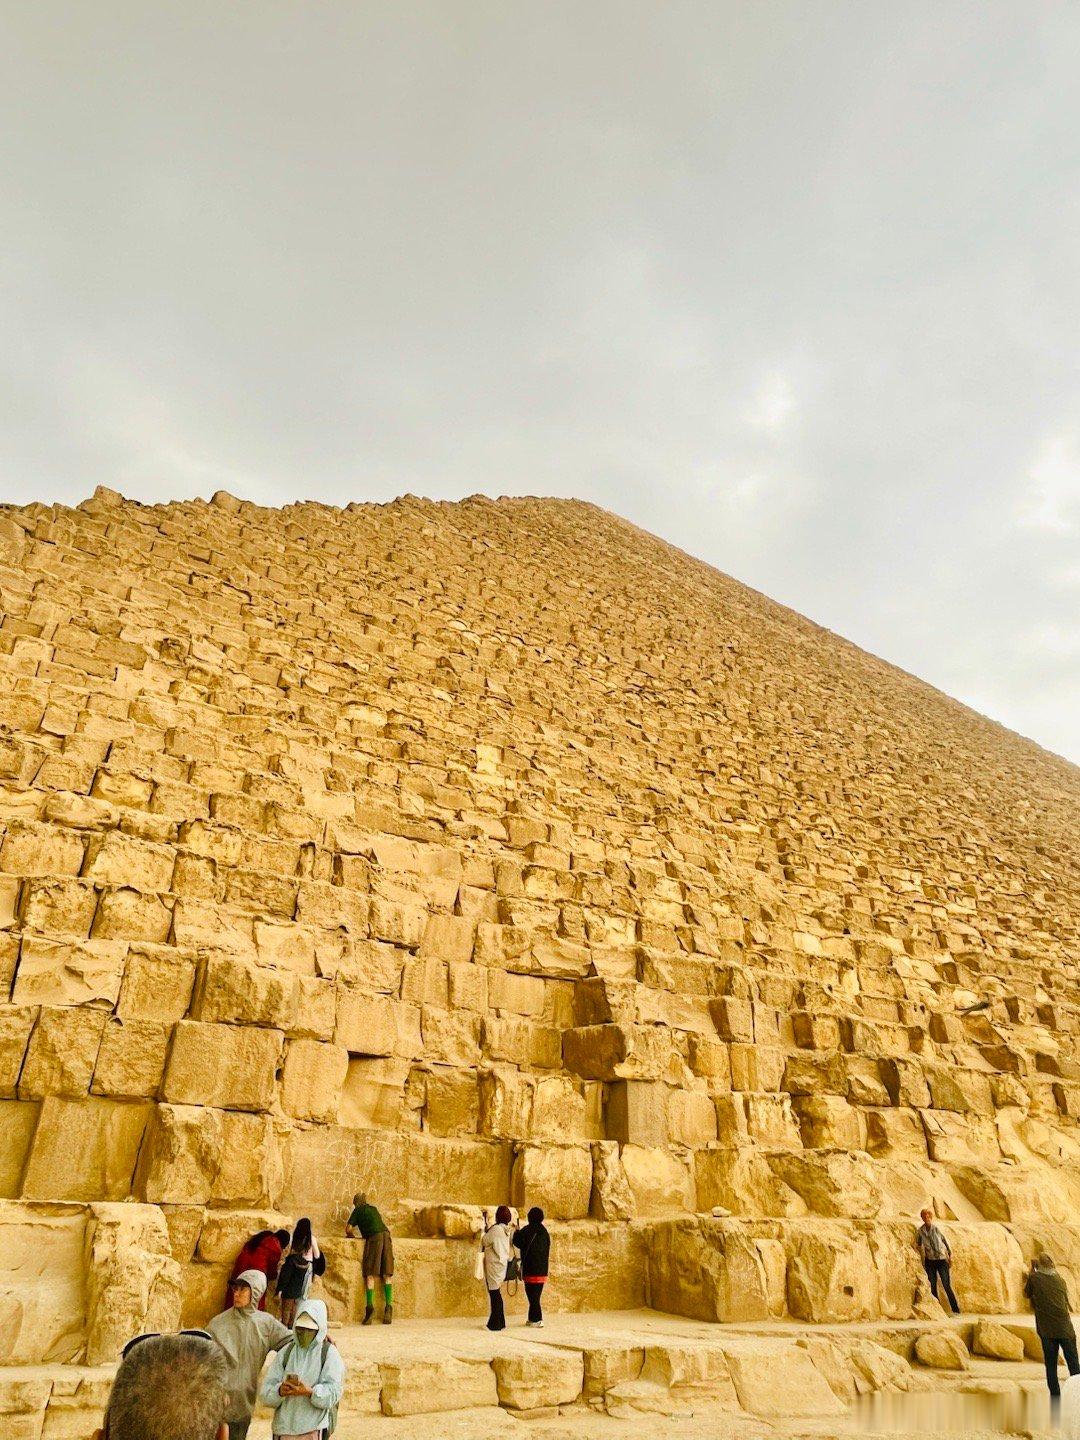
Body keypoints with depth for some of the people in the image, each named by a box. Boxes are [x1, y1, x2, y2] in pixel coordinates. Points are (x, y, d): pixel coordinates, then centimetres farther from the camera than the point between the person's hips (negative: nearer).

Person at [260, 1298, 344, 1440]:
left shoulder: (329, 1354, -2)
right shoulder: (285, 1353, 8)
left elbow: (333, 1392, -11)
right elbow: (266, 1393, 2)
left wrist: (309, 1391, -27)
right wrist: (280, 1391, -20)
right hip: (283, 1428, 4)